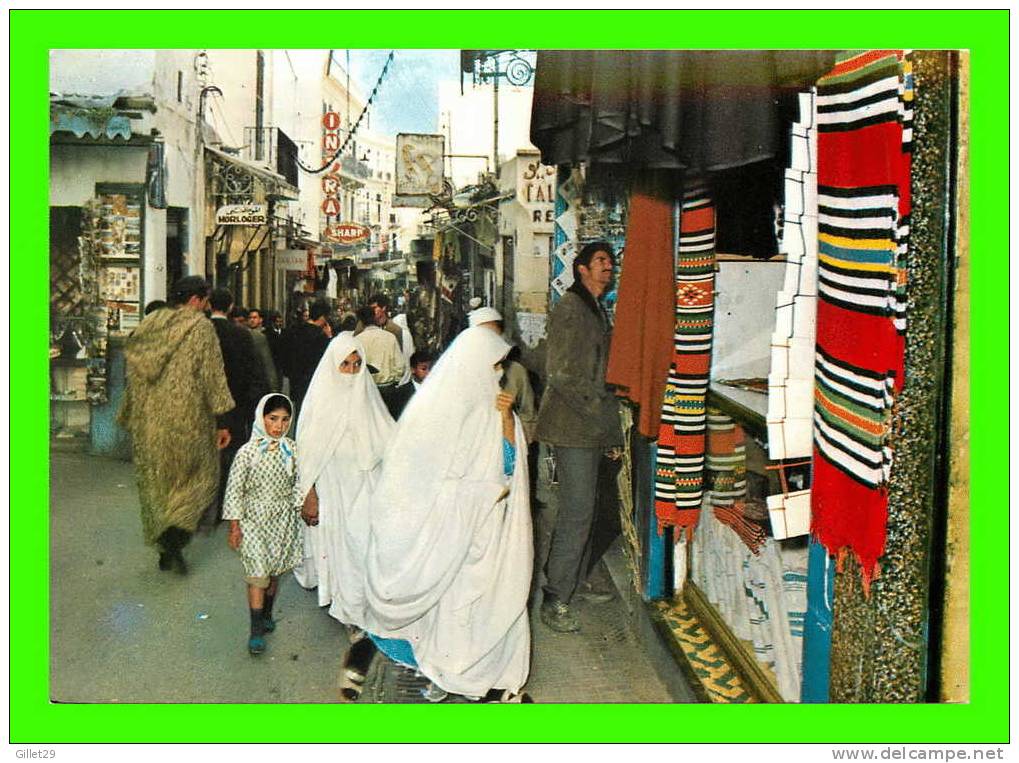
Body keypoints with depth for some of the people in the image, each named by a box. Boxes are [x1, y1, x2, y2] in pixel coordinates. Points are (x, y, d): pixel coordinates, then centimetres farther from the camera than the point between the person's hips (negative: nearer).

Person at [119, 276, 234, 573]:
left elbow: (134, 373, 13)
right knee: (199, 476, 8)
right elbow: (212, 376, -11)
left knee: (156, 480, 14)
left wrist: (130, 415, 22)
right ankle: (176, 532, -14)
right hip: (187, 417, -5)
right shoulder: (200, 327, -8)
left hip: (149, 417, 5)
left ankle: (165, 550, 19)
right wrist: (221, 420, -7)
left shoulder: (148, 324, 8)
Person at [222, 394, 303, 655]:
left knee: (274, 572, 15)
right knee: (257, 574, -6)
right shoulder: (248, 452, -13)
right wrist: (234, 526, -8)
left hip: (282, 519, 4)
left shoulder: (292, 450, -3)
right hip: (254, 518, -4)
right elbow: (234, 490, -9)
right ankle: (256, 631, 2)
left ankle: (266, 614, 36)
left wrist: (297, 513, 8)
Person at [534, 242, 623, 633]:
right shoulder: (569, 309, -12)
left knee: (582, 508, 16)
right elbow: (561, 374, -19)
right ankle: (554, 599, -4)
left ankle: (576, 580, 29)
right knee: (577, 510, -10)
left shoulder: (595, 311, 19)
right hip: (572, 426, -10)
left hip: (590, 426, 10)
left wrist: (610, 426, 17)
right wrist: (602, 413, -16)